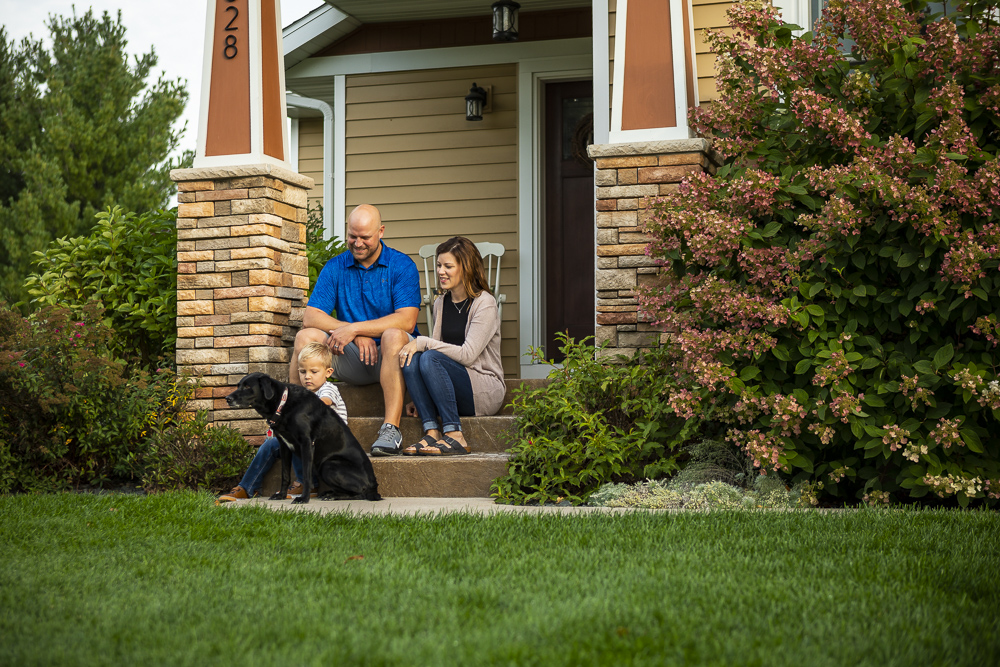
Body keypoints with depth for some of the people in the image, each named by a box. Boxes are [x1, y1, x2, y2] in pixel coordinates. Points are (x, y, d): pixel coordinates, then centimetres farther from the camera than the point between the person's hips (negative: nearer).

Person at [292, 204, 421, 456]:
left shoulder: (402, 265, -3)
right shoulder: (335, 268, 7)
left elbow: (406, 321, -17)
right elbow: (310, 317, -4)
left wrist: (355, 329, -22)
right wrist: (357, 336, -18)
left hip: (389, 358, -3)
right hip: (351, 360, 3)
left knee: (393, 335, -36)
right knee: (306, 336, -20)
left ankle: (391, 428, -43)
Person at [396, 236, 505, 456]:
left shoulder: (484, 304, -8)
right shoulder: (440, 304, 14)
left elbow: (467, 355, -17)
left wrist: (423, 342, -19)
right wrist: (418, 398, 7)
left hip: (485, 392, -6)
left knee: (429, 358, -29)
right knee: (410, 359, -19)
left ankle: (455, 437, -31)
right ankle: (432, 433, -28)